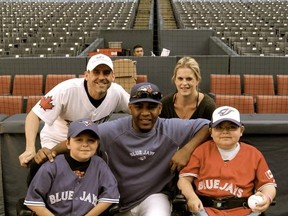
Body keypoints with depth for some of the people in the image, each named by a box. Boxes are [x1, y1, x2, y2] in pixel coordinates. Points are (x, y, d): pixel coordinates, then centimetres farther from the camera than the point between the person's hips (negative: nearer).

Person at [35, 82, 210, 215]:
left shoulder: (171, 129, -12)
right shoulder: (113, 131, -13)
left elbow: (208, 125, -8)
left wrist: (187, 149, -22)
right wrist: (52, 151, -26)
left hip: (154, 197, -1)